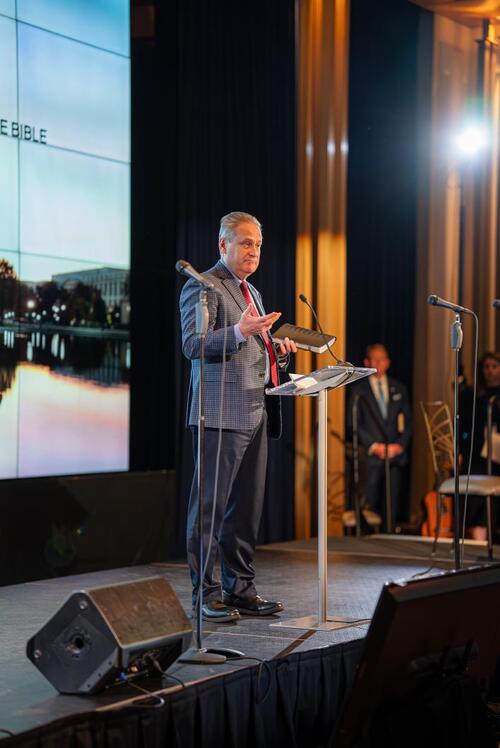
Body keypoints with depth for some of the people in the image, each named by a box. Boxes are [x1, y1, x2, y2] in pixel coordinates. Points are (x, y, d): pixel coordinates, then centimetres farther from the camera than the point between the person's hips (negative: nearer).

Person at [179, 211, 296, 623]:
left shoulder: (252, 292, 24)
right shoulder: (203, 287, -4)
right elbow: (193, 345, -15)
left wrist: (279, 351, 10)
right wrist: (241, 331, -28)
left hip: (256, 414, 9)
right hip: (222, 414, -9)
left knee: (247, 508, 10)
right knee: (211, 506, -5)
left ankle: (240, 589, 17)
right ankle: (206, 594, 0)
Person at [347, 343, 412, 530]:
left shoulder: (399, 389, 17)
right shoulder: (358, 390, 7)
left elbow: (407, 422, 13)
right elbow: (353, 423, 0)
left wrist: (400, 444, -4)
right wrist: (373, 445, -11)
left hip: (396, 452, 2)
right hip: (372, 453, -2)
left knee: (393, 505, -2)